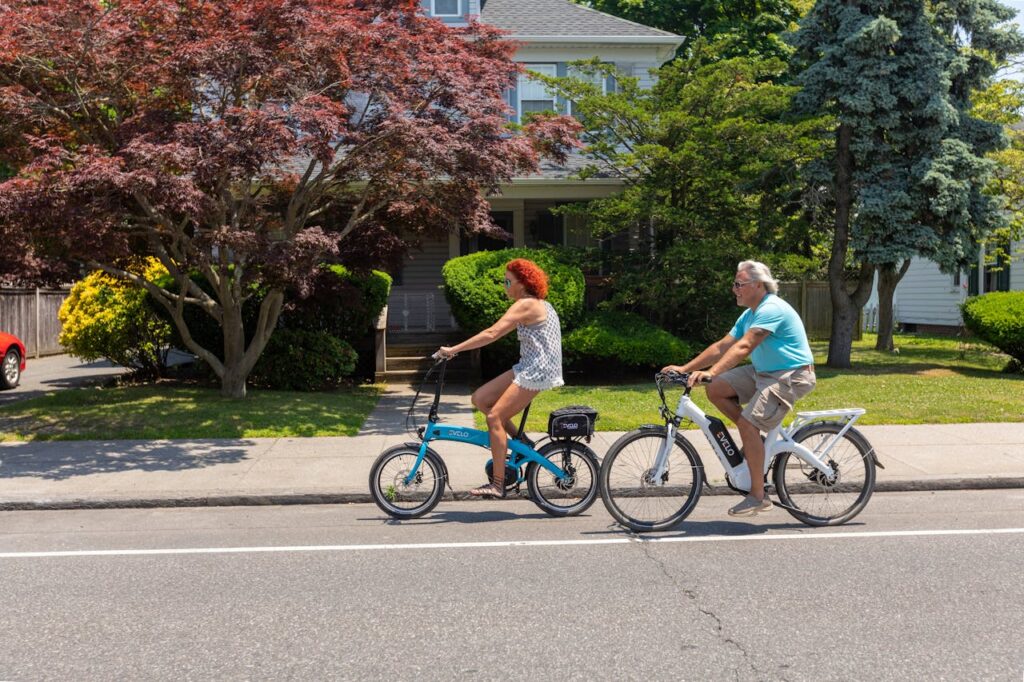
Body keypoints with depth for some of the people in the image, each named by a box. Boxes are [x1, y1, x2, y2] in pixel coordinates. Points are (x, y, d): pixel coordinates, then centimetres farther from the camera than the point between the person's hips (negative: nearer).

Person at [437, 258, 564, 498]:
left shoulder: (526, 305, -14)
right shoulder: (538, 304, 17)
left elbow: (491, 334, -22)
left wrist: (453, 349, -19)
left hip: (537, 371, -10)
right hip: (527, 368, 10)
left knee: (495, 417, -12)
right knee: (480, 398, 5)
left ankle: (497, 484, -10)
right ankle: (520, 440, 10)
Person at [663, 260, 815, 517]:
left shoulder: (772, 309, -19)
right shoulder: (749, 314, 12)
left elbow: (743, 347, -32)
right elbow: (722, 346, 9)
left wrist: (711, 372, -41)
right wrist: (685, 368, 1)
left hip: (791, 377, -9)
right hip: (763, 372, 9)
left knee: (747, 423, -21)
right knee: (715, 390, -5)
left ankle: (758, 497, -12)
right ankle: (755, 438, 8)